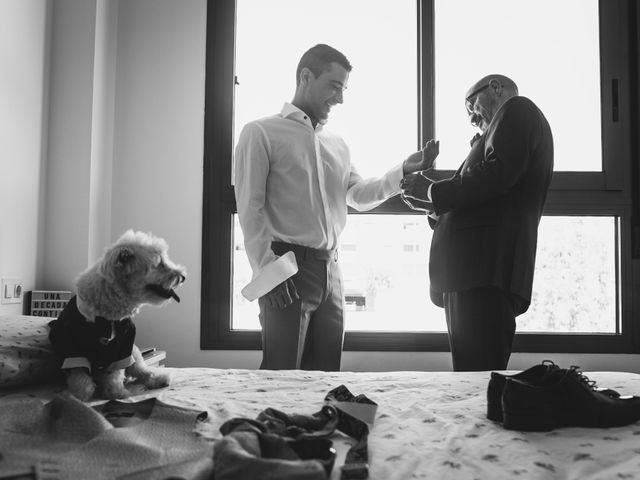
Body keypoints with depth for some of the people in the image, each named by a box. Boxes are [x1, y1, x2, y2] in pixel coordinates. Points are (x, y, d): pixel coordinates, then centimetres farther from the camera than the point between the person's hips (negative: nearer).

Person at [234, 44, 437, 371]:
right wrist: (267, 269, -15)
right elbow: (250, 209, -7)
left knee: (325, 374, 11)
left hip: (330, 269, 6)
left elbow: (359, 196, 12)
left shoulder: (337, 144, 18)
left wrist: (404, 171, -2)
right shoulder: (261, 133, -1)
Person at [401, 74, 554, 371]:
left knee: (479, 377, -13)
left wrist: (434, 193, -3)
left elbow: (499, 171, -13)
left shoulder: (517, 109, 6)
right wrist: (436, 208, 18)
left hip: (485, 267, -9)